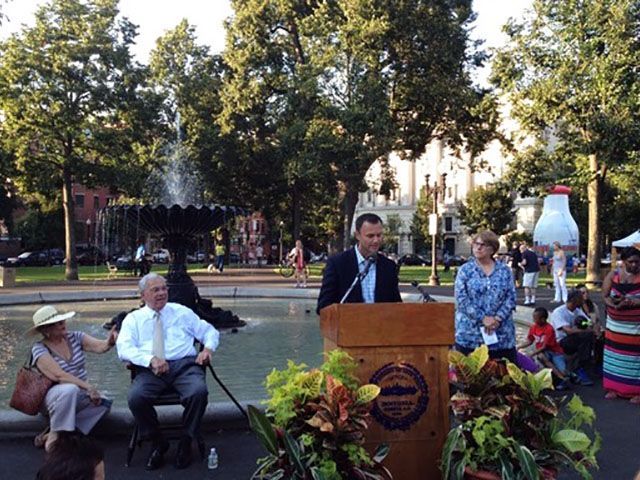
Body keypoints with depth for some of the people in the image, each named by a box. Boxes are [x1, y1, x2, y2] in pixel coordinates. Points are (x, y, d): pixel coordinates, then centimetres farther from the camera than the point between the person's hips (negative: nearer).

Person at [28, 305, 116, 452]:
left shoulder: (74, 337, 1)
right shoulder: (40, 349, -12)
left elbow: (99, 346, -16)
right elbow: (59, 375, -25)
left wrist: (109, 342, -40)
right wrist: (88, 387, -32)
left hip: (79, 396, 5)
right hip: (52, 398, -5)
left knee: (103, 403, -24)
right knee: (70, 389, -37)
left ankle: (50, 433, -14)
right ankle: (54, 435, -19)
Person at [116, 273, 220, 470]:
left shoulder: (182, 312, 20)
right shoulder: (133, 319, 16)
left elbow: (209, 331, 22)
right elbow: (124, 348, 0)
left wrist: (208, 348, -2)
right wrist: (150, 359, -18)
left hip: (184, 365, 0)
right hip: (149, 370, 0)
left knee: (199, 391, -32)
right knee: (135, 397, -31)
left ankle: (186, 442, -7)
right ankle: (157, 443, -4)